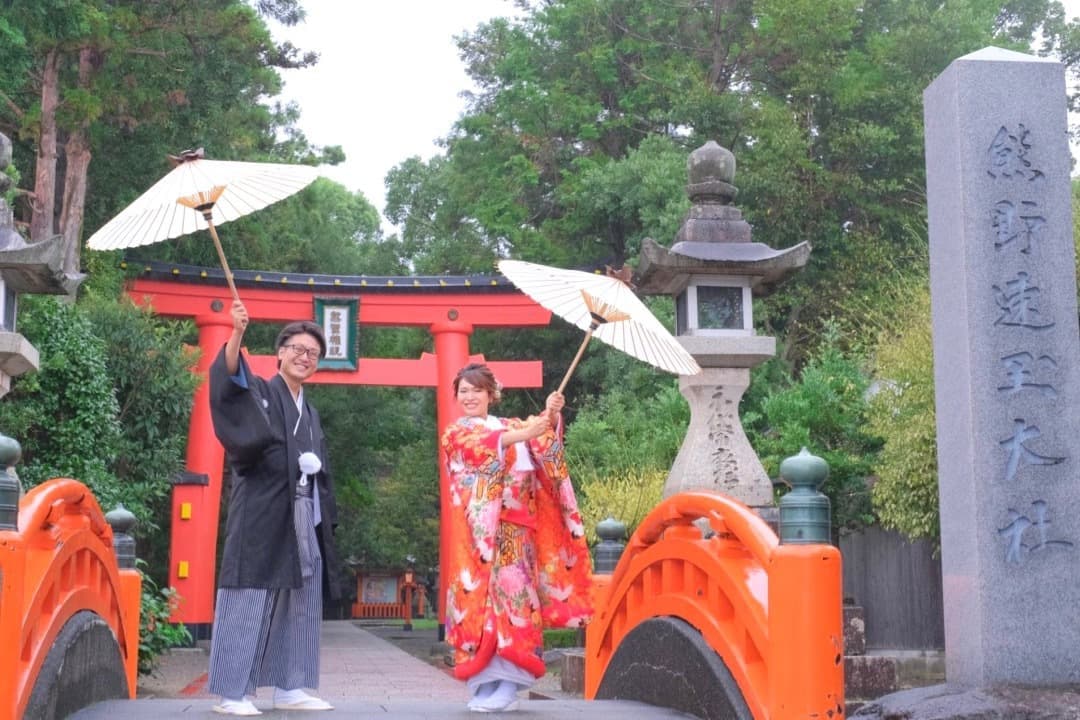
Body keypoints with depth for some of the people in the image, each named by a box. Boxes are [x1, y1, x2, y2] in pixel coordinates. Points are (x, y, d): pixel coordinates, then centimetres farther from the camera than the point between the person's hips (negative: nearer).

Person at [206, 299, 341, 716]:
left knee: (299, 606, 8)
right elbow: (228, 377, -23)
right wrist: (237, 333, -40)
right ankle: (232, 693, -3)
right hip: (262, 516, -7)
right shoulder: (258, 393, 0)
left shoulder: (310, 413, 21)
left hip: (304, 520, 7)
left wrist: (312, 464, 3)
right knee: (249, 602, -7)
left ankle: (289, 688, 16)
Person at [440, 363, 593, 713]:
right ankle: (485, 684, 0)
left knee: (512, 594, -7)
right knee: (483, 596, -5)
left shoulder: (511, 425, 20)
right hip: (479, 530, -2)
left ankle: (508, 684, -7)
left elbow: (544, 440, 1)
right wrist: (523, 434, -28)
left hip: (514, 530, 2)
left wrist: (550, 416, -21)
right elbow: (481, 447, -12)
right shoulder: (455, 433, 10)